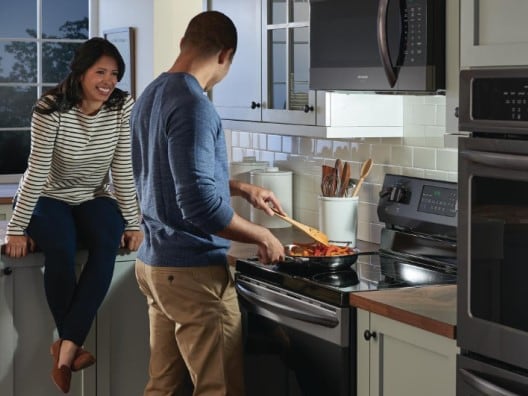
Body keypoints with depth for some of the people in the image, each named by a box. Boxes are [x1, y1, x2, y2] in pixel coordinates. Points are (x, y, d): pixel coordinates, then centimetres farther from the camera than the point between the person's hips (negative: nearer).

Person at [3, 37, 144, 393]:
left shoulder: (123, 106, -11)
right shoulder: (51, 108, -20)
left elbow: (123, 170, -9)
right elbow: (37, 171, -19)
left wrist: (133, 223, -11)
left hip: (95, 198, 3)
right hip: (51, 198, -2)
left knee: (107, 246, -30)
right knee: (60, 250, -34)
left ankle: (65, 349, -32)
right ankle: (75, 346, -19)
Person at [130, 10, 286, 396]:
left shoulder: (151, 96, 10)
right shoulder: (193, 105, -19)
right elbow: (200, 206, -24)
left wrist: (242, 188, 25)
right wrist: (262, 236, -12)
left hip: (155, 264, 9)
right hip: (192, 271, -9)